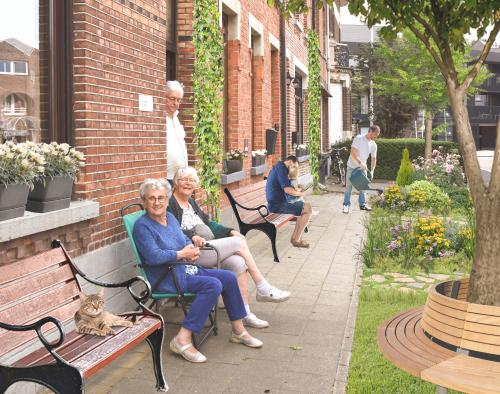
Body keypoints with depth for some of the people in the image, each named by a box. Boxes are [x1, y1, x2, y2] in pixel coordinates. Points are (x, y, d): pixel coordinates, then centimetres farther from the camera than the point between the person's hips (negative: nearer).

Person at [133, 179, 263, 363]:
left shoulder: (170, 217, 12)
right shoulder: (142, 226, -13)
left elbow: (186, 240, 20)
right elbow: (153, 256, -25)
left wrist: (193, 250, -3)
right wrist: (181, 254, -15)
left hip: (187, 269, 9)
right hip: (167, 278, -9)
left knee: (229, 277, -2)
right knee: (213, 285, -28)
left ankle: (238, 331, 11)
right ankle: (183, 340, -28)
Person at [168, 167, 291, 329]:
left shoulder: (191, 202, 23)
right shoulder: (170, 204, -4)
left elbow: (209, 224, 23)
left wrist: (230, 231, 9)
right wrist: (192, 236, -29)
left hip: (208, 248, 8)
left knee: (238, 262, -19)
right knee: (239, 242, -15)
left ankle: (245, 314, -17)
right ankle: (264, 290, -5)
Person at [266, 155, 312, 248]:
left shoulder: (277, 167, 18)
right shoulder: (281, 168, -15)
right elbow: (288, 190, -25)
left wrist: (296, 190, 13)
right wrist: (300, 193, -7)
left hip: (274, 204, 11)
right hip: (278, 205, -11)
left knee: (303, 204, 22)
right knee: (308, 209, -9)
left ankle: (295, 238, 16)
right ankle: (296, 240, -4)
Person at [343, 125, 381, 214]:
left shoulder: (373, 145, -1)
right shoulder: (358, 138, -18)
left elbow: (373, 158, 6)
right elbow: (353, 153, -23)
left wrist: (372, 171, -4)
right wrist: (360, 163, -28)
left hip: (363, 168, 5)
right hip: (352, 167, -5)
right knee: (348, 187, -2)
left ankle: (362, 204, 20)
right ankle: (346, 205, 5)